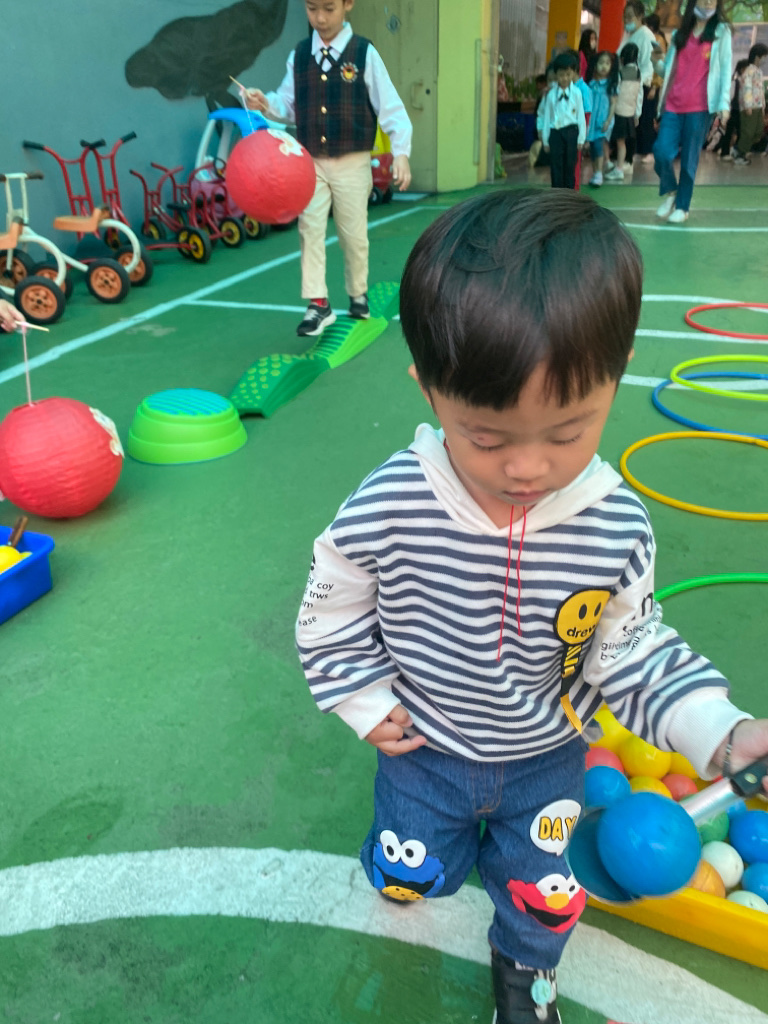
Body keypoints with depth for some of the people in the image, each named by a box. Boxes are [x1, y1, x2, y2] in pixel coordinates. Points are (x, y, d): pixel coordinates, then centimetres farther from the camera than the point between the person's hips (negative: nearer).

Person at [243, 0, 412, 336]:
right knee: (310, 229, -4)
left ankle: (358, 294, 29)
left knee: (354, 234, 8)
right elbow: (288, 104, 9)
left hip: (352, 163, -2)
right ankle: (318, 304, 1)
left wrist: (400, 151, -15)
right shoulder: (299, 55, 5)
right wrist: (266, 103, -12)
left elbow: (389, 106, -6)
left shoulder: (364, 53, -5)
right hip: (310, 161, 3)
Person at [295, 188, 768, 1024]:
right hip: (426, 749, 0)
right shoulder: (386, 509, -31)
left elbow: (631, 652, -12)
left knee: (543, 899, 24)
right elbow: (331, 617, -12)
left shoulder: (617, 530, -27)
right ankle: (425, 833, 65)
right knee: (413, 877, 27)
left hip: (548, 758, 1)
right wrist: (367, 703, -11)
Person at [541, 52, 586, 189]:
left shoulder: (576, 93, -1)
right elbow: (546, 117, 4)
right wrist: (545, 140, 4)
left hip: (571, 131, 0)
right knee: (556, 166, 3)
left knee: (570, 165, 6)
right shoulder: (551, 94, 1)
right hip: (555, 132, 0)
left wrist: (581, 138, 0)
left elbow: (580, 116, 1)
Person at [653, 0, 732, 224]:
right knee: (662, 152, -10)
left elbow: (725, 68, 0)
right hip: (673, 104, 3)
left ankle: (682, 207, 9)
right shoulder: (680, 33, 18)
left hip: (699, 106, -3)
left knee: (689, 158, -2)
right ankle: (670, 192, 16)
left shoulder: (721, 31, 7)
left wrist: (724, 103, -9)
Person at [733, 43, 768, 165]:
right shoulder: (749, 70, -7)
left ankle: (741, 151, 18)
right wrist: (748, 106, -20)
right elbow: (746, 88, -15)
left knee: (758, 133, 7)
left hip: (758, 107, 9)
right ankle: (738, 155, 5)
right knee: (748, 133, -7)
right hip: (749, 107, -9)